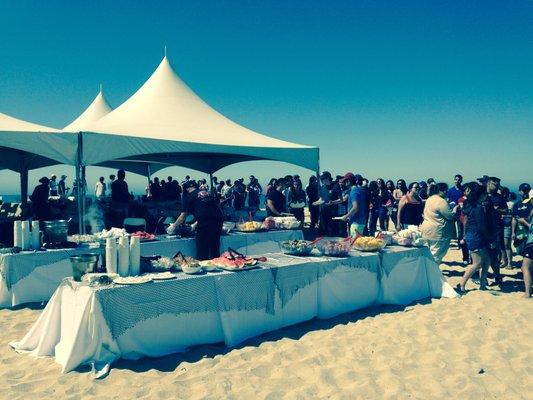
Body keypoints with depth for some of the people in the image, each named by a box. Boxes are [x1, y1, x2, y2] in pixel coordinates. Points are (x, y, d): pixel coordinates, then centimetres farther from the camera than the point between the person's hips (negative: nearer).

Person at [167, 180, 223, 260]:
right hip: (218, 220, 6)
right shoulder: (208, 193, 21)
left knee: (202, 251, 6)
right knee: (215, 251, 14)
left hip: (205, 224, -5)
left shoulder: (190, 196, 6)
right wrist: (196, 223, 41)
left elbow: (183, 216, 11)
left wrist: (173, 226, 26)